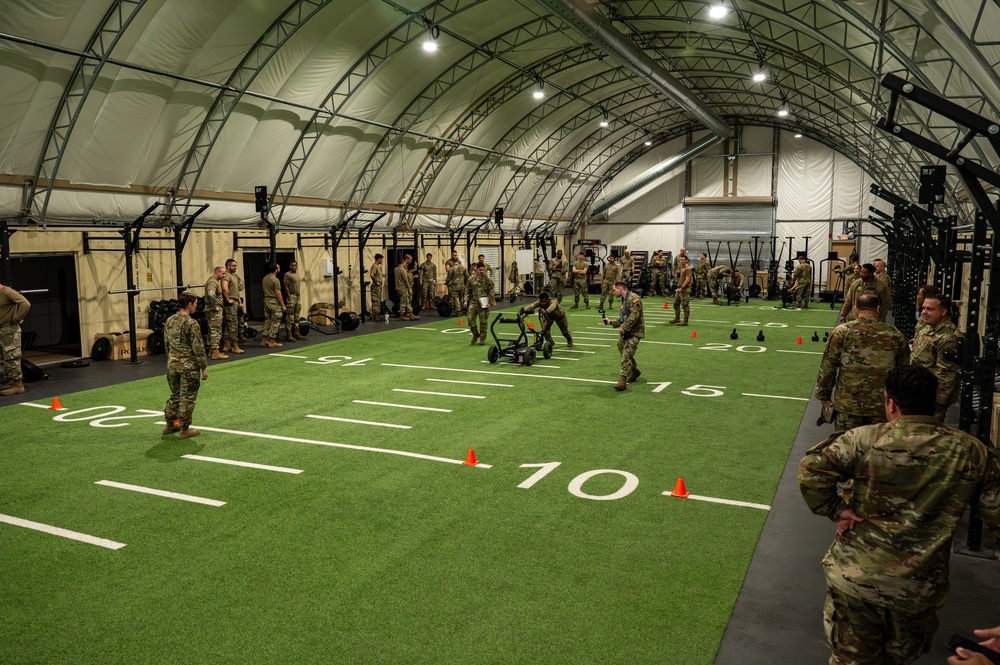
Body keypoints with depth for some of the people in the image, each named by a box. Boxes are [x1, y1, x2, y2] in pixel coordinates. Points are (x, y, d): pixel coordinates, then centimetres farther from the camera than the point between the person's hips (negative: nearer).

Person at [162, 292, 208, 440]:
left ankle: (170, 425, 31)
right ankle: (184, 430, 10)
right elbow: (198, 348, -16)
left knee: (175, 395, 21)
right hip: (189, 366, -7)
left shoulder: (169, 321, 5)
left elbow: (166, 344, 13)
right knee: (187, 398, 3)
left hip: (172, 364, 7)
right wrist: (204, 368, -9)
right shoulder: (191, 324, -17)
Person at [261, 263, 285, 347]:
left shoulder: (265, 278, 9)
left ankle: (264, 340, 15)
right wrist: (283, 305, -13)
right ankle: (272, 341, -2)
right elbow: (278, 294, -17)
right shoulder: (275, 280, -16)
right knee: (275, 322, -3)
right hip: (274, 302, -8)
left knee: (267, 321, 13)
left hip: (266, 300, 8)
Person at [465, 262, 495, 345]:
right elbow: (468, 291, 12)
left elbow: (491, 292, -3)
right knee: (471, 319, -3)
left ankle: (482, 339, 15)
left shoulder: (488, 279, -3)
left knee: (483, 322, 3)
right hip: (473, 302, 2)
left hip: (484, 303, -2)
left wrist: (490, 302, -11)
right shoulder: (471, 279, 5)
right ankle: (475, 334, 21)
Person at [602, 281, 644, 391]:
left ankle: (622, 380, -19)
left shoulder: (634, 299, -14)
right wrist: (611, 322, 19)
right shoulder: (624, 300, 17)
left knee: (626, 356, -16)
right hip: (624, 332, 10)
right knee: (625, 354, 18)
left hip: (634, 332, -10)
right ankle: (635, 372, 39)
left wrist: (624, 327, -22)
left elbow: (635, 315, -24)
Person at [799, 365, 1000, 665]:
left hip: (856, 576, -2)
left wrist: (835, 510, -8)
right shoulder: (971, 452, -4)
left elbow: (811, 468, -21)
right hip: (921, 586, 3)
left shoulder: (865, 440, -14)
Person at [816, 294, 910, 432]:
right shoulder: (895, 335, 2)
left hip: (848, 404, -2)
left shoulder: (842, 332, -6)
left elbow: (827, 369, -5)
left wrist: (824, 397, 5)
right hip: (882, 406, 2)